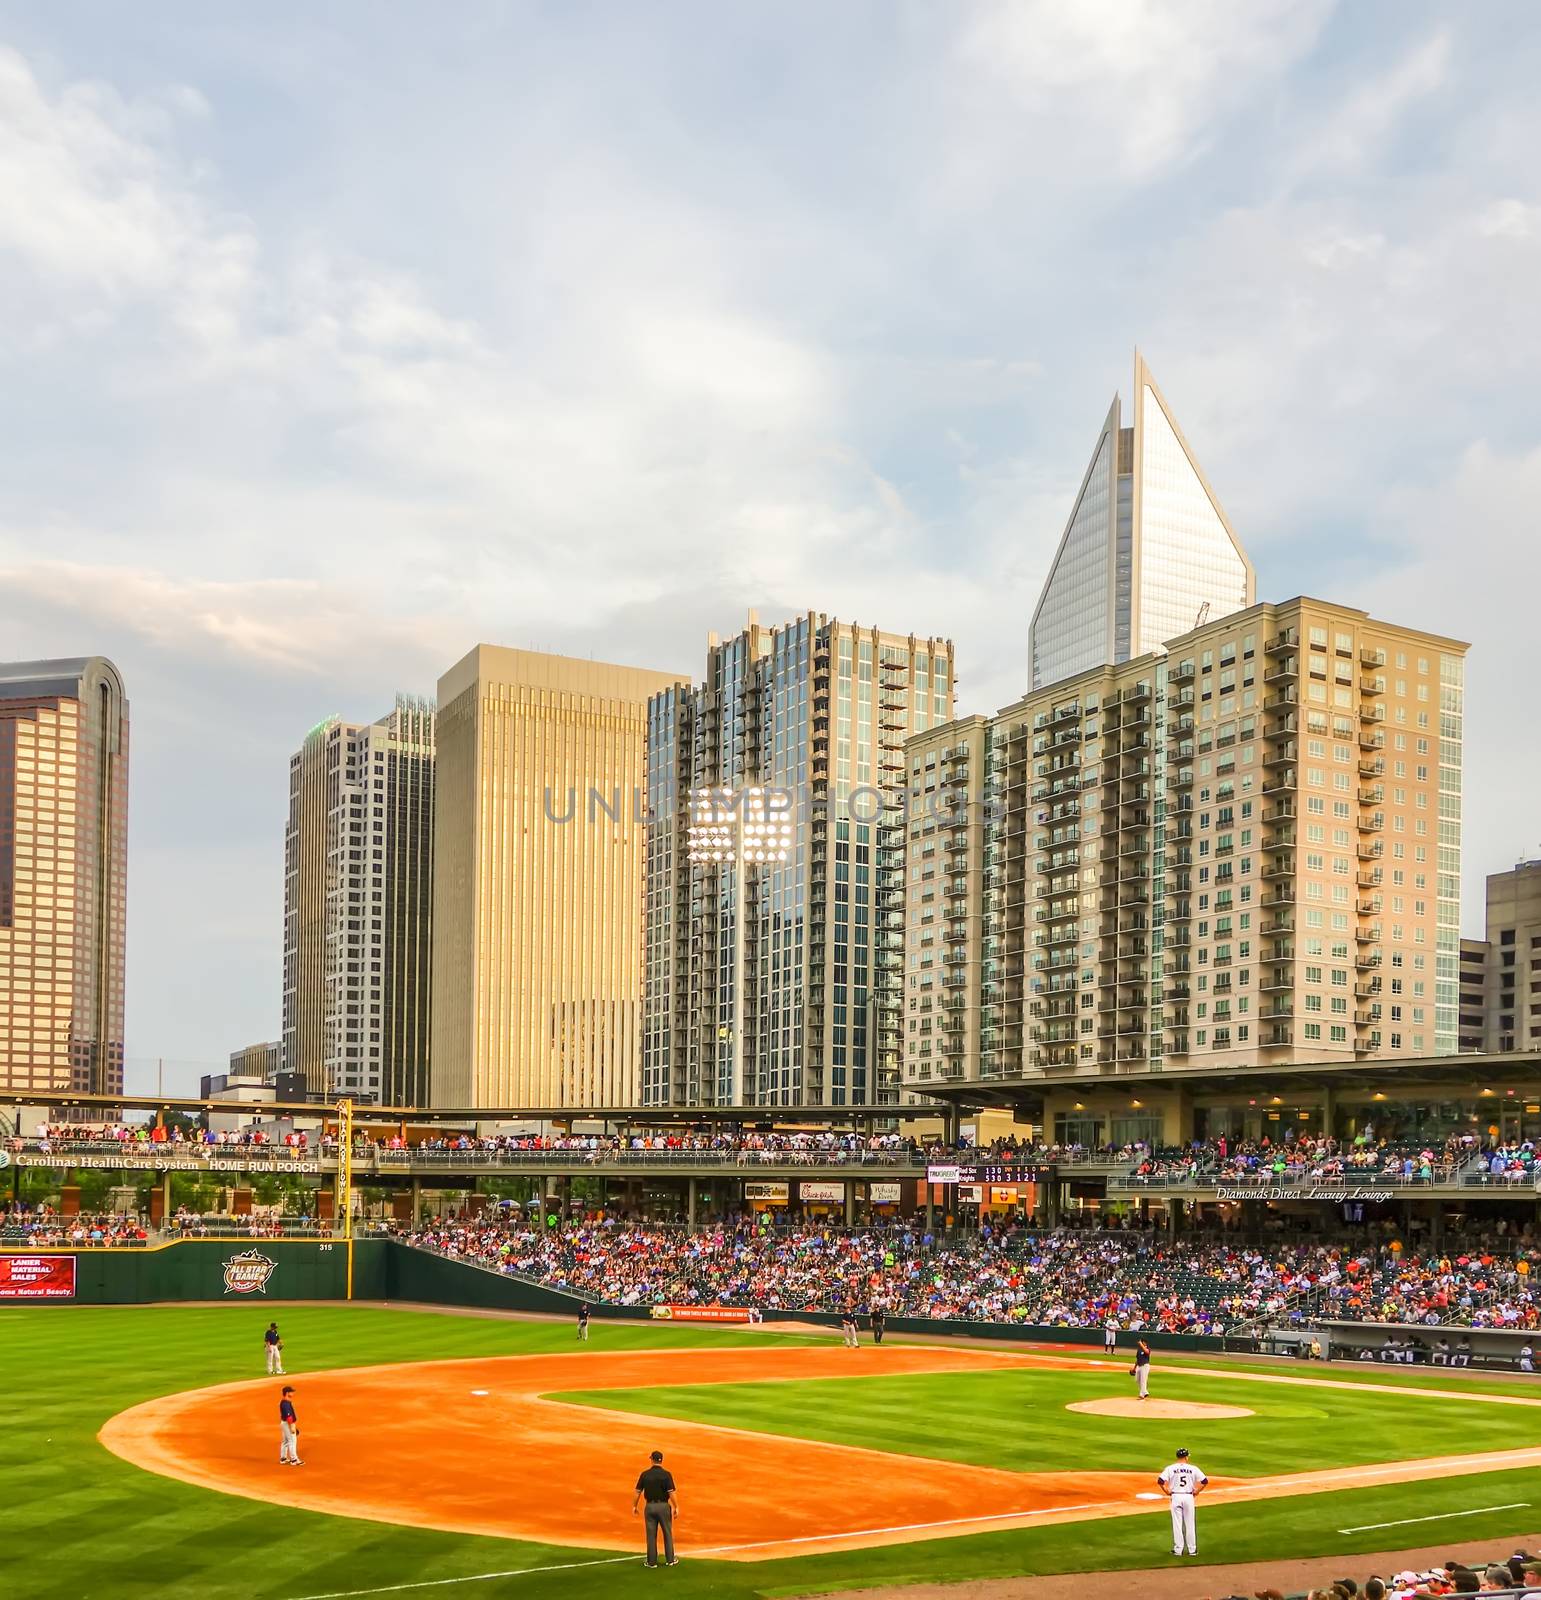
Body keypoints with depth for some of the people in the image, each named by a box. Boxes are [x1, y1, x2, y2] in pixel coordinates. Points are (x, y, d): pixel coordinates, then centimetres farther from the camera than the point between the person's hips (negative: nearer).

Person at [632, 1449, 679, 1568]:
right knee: (668, 1533, 12)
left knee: (651, 1534, 9)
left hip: (650, 1506, 1)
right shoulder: (666, 1474, -10)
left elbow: (638, 1492, 1)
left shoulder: (645, 1474, -3)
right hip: (663, 1506, -1)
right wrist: (676, 1507, -7)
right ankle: (670, 1559, 18)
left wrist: (634, 1506, 11)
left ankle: (652, 1561, 12)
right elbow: (672, 1492, -14)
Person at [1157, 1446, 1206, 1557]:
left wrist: (1167, 1492, 0)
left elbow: (1160, 1481, -12)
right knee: (1189, 1524, 10)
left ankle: (1178, 1549, 6)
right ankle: (1192, 1550, 14)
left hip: (1175, 1497, -1)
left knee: (1177, 1523, 4)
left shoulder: (1171, 1468, -3)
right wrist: (1196, 1492, 7)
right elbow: (1205, 1481, -2)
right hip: (1189, 1497, 1)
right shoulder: (1193, 1468, 0)